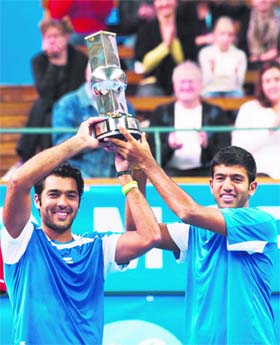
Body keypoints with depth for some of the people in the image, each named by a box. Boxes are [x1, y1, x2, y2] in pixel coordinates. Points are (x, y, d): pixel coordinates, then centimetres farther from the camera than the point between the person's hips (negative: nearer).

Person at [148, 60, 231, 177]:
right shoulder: (161, 113, 12)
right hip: (172, 171, -1)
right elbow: (152, 156, 5)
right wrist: (168, 146, -16)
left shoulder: (217, 113, 12)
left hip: (204, 172, 1)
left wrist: (207, 145, -17)